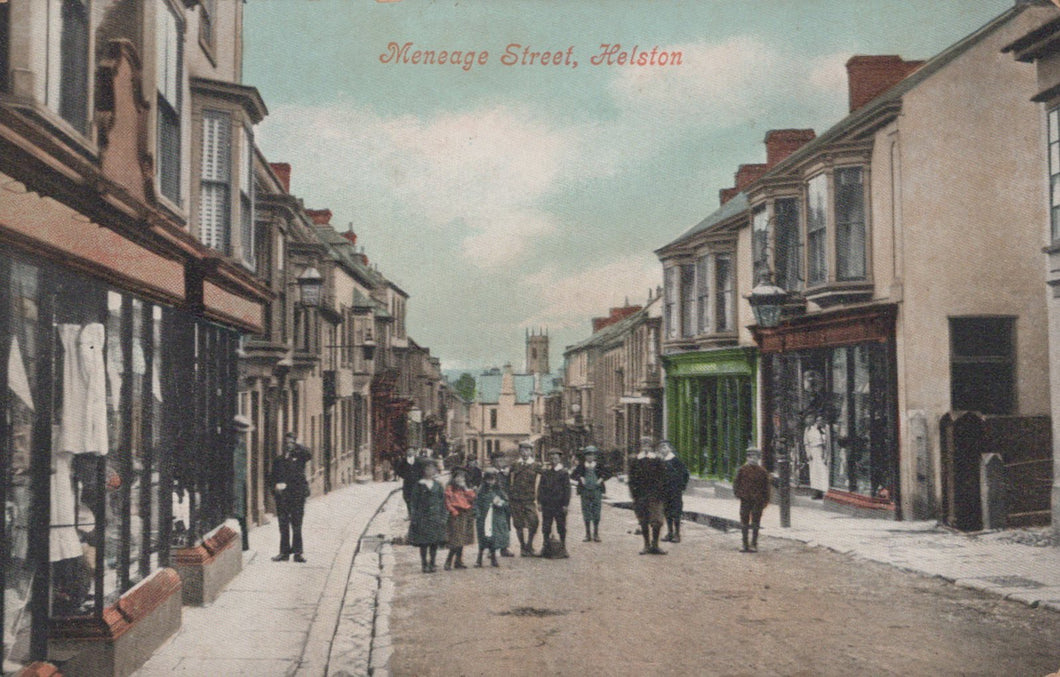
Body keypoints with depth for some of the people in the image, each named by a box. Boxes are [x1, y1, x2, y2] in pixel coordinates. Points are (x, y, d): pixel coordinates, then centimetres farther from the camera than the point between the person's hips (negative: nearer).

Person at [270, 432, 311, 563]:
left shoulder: (299, 457, 6)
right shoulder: (278, 460, 14)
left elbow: (307, 453, -17)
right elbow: (272, 477, 15)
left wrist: (296, 445, -20)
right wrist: (276, 485, -5)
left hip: (297, 495, -3)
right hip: (282, 496, 3)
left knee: (297, 525, -2)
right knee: (283, 525, 5)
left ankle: (297, 553, 2)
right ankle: (284, 552, 10)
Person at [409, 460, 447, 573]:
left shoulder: (438, 485, 7)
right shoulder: (419, 485, -1)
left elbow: (443, 501, 9)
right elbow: (414, 502, -1)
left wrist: (443, 517, 2)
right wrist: (414, 518, -7)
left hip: (436, 517, 3)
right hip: (423, 516, -3)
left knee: (435, 542, 4)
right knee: (423, 542, -1)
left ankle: (432, 564, 14)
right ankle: (424, 564, 7)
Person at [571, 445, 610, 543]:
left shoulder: (599, 466, 5)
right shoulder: (581, 466, 4)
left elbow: (608, 474, 9)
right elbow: (573, 475, 4)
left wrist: (601, 479, -4)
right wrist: (580, 479, -8)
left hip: (597, 491, 0)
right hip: (585, 491, 0)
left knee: (596, 513, -1)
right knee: (586, 514, 2)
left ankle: (596, 534, 7)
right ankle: (588, 534, 9)